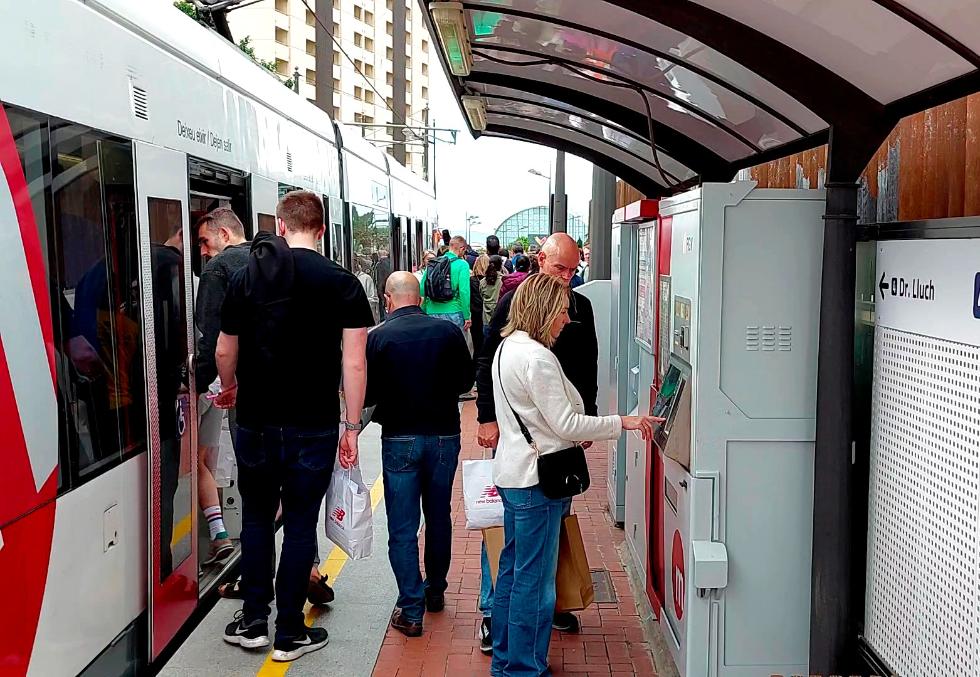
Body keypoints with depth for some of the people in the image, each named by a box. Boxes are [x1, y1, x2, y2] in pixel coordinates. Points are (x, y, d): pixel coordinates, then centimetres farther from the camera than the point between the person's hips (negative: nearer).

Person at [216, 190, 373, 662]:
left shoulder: (247, 277, 1)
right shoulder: (343, 284, -7)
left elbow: (225, 352, 9)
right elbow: (354, 364, -10)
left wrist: (229, 390, 29)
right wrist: (352, 428, -2)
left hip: (256, 423, 2)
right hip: (313, 426, -2)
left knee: (256, 517, 18)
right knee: (301, 524, 8)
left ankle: (253, 621, 24)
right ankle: (290, 633, 16)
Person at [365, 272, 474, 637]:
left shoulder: (378, 337, -10)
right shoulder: (449, 331, -4)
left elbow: (367, 394, -7)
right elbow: (466, 380, 7)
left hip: (400, 439, -3)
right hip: (445, 435, 3)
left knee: (402, 528, 4)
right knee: (439, 517, 19)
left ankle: (411, 610, 4)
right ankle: (436, 591, 34)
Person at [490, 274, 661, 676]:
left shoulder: (507, 348, 12)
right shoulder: (536, 357, -20)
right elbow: (566, 424, -19)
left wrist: (575, 435, 18)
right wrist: (623, 423, -13)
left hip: (512, 472, 11)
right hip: (535, 477, -11)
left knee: (512, 569, 18)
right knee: (534, 579, 0)